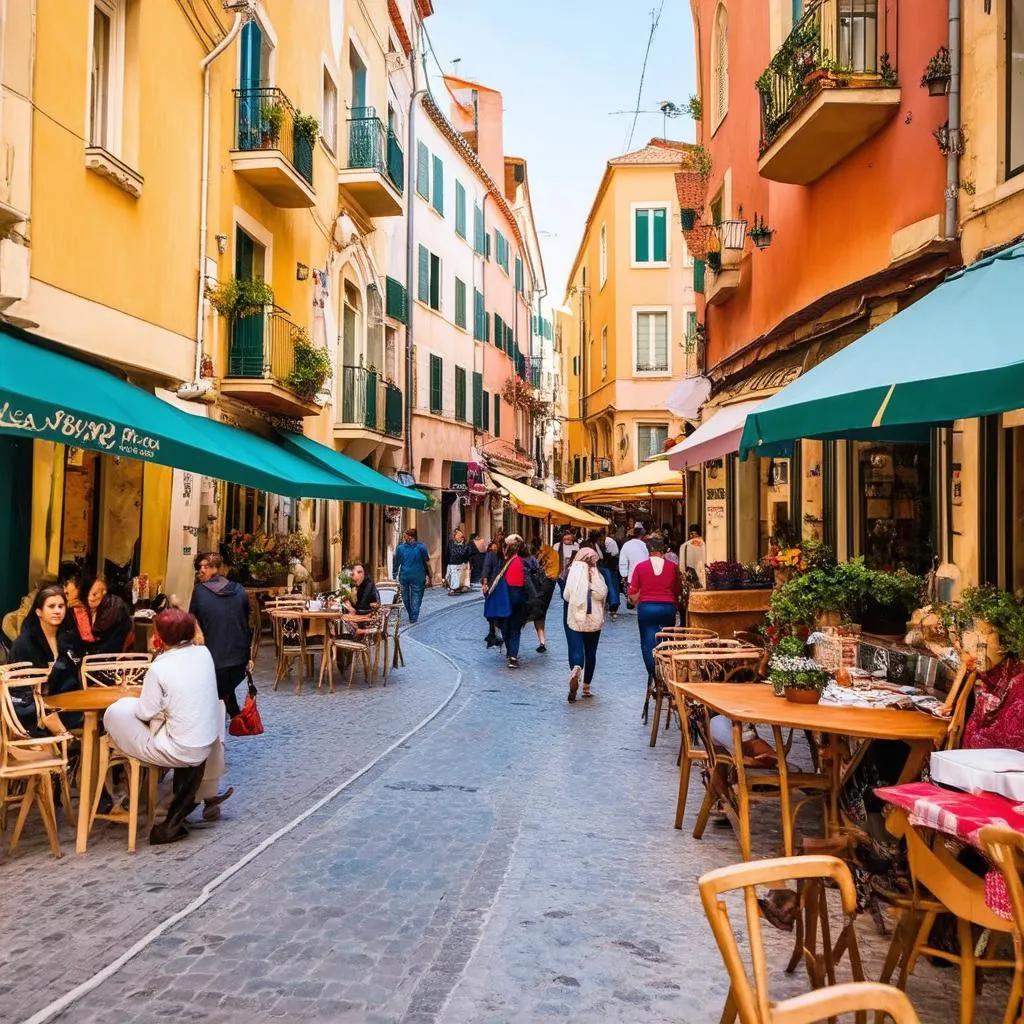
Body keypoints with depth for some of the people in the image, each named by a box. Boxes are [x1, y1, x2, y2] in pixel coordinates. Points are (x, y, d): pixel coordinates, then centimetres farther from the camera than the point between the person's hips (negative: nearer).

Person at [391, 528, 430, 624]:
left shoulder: (400, 547, -3)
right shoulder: (422, 547, -7)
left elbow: (396, 562, 4)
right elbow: (427, 562, -3)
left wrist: (394, 574, 15)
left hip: (404, 576, 2)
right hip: (418, 577, -2)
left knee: (406, 598, 19)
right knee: (416, 597, 6)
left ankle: (411, 617, 29)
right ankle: (413, 619, 2)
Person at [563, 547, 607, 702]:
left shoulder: (571, 572, -4)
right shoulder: (597, 576, -3)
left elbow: (565, 595, -6)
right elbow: (602, 594, -13)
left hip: (574, 618, -1)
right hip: (594, 619, 2)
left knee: (575, 649, -6)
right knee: (591, 652, 14)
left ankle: (576, 670, -37)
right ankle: (586, 686, 20)